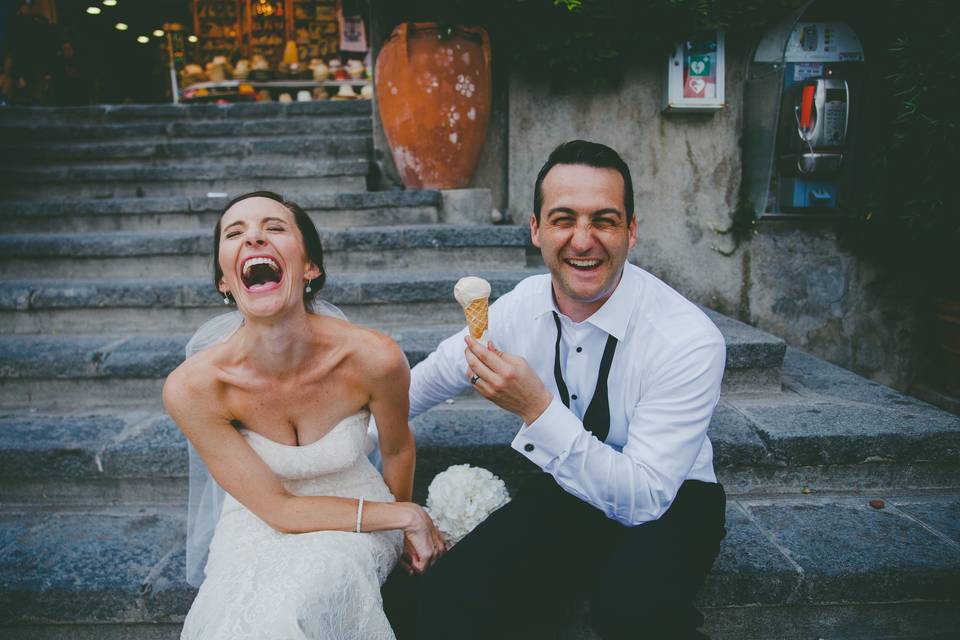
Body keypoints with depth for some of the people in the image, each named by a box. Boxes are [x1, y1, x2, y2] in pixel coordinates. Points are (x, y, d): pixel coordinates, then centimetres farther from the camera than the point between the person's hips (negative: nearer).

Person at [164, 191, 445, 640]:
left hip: (356, 521, 0)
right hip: (258, 521, 1)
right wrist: (408, 518, -16)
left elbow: (397, 448, -3)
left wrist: (403, 535, 15)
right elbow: (278, 510, -16)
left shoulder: (373, 358, -25)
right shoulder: (192, 388, -24)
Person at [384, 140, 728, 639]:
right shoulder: (516, 309, -11)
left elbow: (644, 499, -26)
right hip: (562, 492, 3)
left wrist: (537, 410, -35)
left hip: (669, 502, -2)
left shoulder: (689, 340, -24)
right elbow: (423, 383, 7)